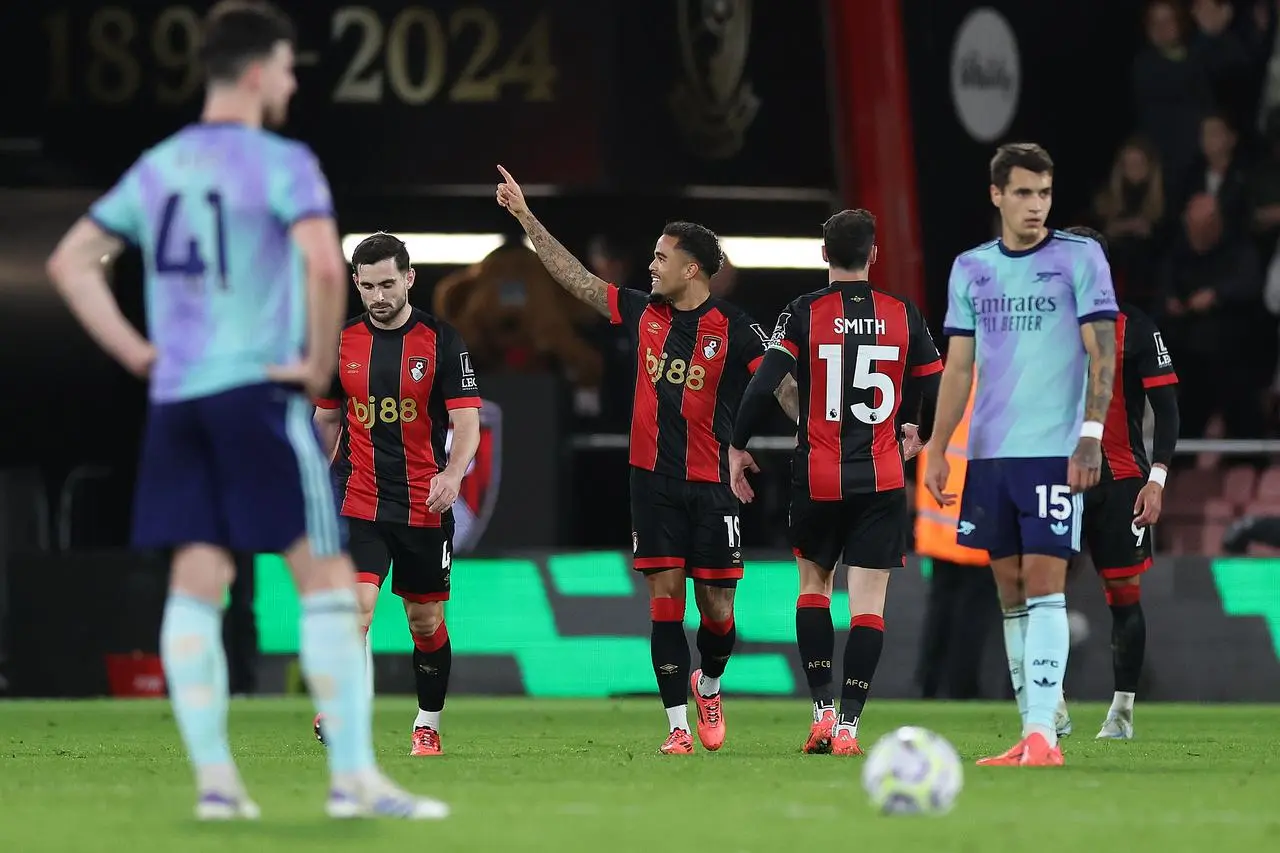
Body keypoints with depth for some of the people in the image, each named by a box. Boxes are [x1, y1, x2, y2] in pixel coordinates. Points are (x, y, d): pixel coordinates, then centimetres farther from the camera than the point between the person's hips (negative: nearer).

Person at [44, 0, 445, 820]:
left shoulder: (157, 167, 13)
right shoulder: (281, 163, -8)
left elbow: (71, 261, 16)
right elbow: (324, 264, -24)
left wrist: (135, 351, 13)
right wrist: (321, 362, -11)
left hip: (175, 399, 7)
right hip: (258, 389, -6)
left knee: (197, 583, 6)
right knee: (327, 577, -3)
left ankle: (214, 778, 3)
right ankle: (355, 777, -6)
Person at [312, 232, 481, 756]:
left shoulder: (441, 340, -4)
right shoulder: (341, 343, 5)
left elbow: (467, 421, -8)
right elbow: (326, 420, 17)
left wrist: (453, 473, -26)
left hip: (425, 507, -1)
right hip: (359, 503, 1)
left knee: (427, 622, 9)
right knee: (356, 606, -19)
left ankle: (428, 727, 25)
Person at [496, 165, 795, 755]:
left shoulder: (734, 329, -5)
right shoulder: (643, 314, 7)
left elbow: (785, 388, -9)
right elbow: (574, 277, 12)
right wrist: (526, 217, 11)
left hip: (710, 484, -3)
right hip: (652, 480, 3)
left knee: (716, 606, 1)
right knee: (664, 598, -3)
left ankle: (709, 685, 32)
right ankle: (678, 723, 0)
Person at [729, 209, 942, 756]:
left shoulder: (804, 314, -5)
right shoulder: (903, 315, 1)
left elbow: (762, 386, -12)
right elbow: (938, 392, 7)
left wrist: (738, 447, 1)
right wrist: (920, 434, 28)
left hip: (817, 479, 0)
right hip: (882, 480, 0)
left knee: (814, 585, 18)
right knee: (868, 603, 1)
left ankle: (822, 711, 8)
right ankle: (848, 726, -7)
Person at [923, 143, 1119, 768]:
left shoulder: (1080, 258, -1)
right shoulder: (971, 269, 11)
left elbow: (1102, 352, -5)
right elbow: (959, 367, 14)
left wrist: (1092, 434, -14)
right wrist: (937, 448, 7)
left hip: (1054, 451, -5)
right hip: (989, 453, 5)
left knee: (1043, 586, -12)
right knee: (1010, 593, 6)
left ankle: (1042, 734, -15)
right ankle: (1032, 733, 11)